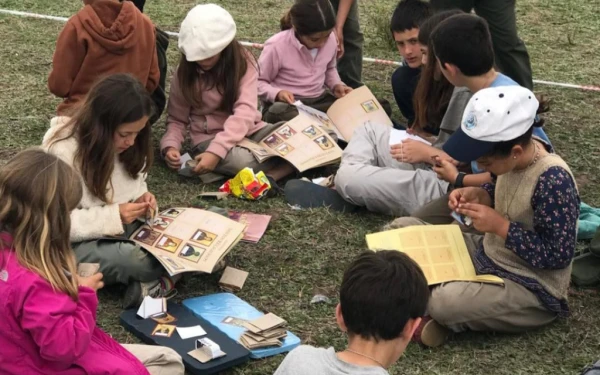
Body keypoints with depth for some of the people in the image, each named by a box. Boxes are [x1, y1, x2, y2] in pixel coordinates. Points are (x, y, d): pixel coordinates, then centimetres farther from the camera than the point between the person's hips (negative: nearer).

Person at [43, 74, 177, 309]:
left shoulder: (126, 143, -3)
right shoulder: (63, 153, -22)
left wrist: (141, 197, -8)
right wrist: (113, 216, -27)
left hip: (124, 227, 7)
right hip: (76, 244, -7)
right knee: (138, 260, -35)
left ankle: (150, 282, -21)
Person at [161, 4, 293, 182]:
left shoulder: (243, 62, -8)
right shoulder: (184, 73, -6)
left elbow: (245, 111, -20)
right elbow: (177, 120, 2)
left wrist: (217, 150, -34)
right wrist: (170, 146, -22)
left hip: (249, 131, 2)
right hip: (209, 138, -2)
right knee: (241, 160, -36)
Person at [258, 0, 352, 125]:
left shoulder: (330, 40, -4)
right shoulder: (277, 46, -19)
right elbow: (258, 82, -8)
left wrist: (337, 85, -1)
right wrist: (277, 93, -27)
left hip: (319, 101, 4)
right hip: (286, 105, -4)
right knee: (277, 112, -41)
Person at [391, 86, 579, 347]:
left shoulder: (554, 180, -29)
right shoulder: (515, 157, -6)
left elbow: (558, 255, -25)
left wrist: (500, 226, -25)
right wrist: (479, 195, -6)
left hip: (531, 289, -9)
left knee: (445, 301, -36)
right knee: (402, 228, 4)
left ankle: (428, 312, -2)